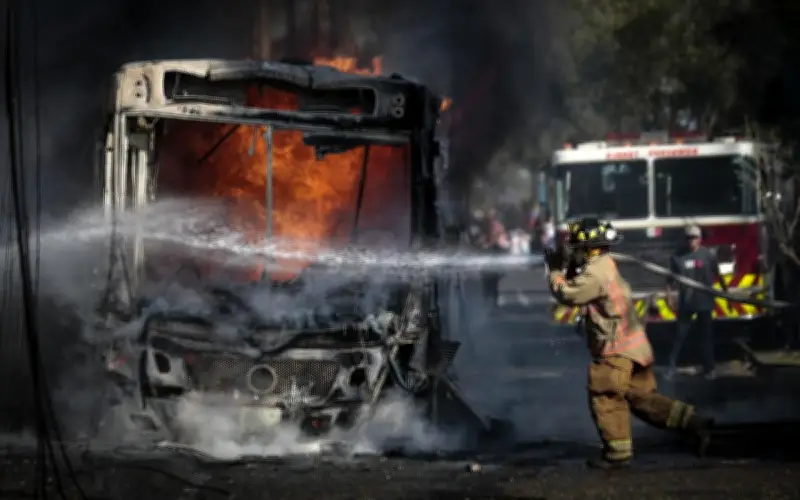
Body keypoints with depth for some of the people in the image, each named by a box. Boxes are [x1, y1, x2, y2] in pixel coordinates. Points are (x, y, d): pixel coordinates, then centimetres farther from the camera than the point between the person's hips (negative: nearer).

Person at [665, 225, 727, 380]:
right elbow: (671, 278, 2)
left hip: (704, 302, 0)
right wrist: (669, 296, -1)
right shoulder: (678, 256, -3)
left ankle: (710, 368, 17)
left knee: (707, 336, 8)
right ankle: (672, 366, 10)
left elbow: (717, 275, 3)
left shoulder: (708, 255, -5)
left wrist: (726, 293, 6)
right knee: (680, 335, 2)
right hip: (685, 303, 0)